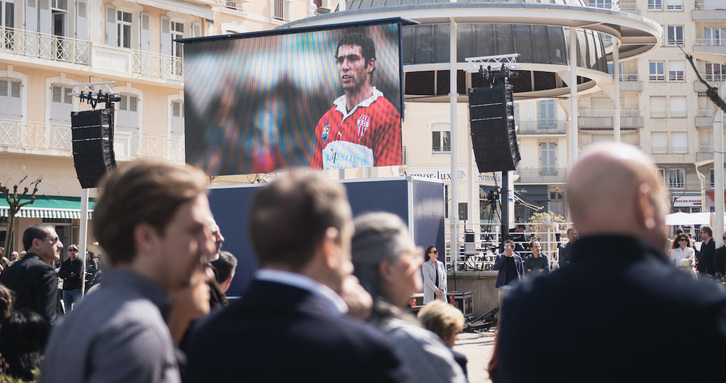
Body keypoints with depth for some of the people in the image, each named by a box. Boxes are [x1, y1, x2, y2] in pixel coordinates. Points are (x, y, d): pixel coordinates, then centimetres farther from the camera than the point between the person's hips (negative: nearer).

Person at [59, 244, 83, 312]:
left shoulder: (79, 262, -1)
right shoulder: (65, 262, 15)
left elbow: (78, 275, -13)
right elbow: (60, 274, 5)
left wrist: (67, 276, -6)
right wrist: (69, 274, -10)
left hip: (76, 288, -6)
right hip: (66, 288, 6)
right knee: (67, 309, 10)